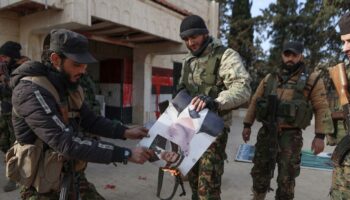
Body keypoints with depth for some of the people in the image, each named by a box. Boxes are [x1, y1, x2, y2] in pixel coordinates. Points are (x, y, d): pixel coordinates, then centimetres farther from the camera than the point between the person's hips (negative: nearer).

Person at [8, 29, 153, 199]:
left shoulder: (69, 87, 1)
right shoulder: (30, 91, -25)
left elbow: (90, 120, 7)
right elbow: (66, 143, -33)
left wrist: (125, 132, -8)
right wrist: (125, 154, -33)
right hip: (44, 186, -6)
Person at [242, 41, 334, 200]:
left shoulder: (312, 80, 0)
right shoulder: (269, 78, 8)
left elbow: (321, 108, -1)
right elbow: (255, 102, 11)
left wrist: (320, 136, -8)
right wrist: (247, 125, 7)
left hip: (291, 136, -2)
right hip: (266, 133, 3)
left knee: (286, 177, 8)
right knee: (260, 172, 13)